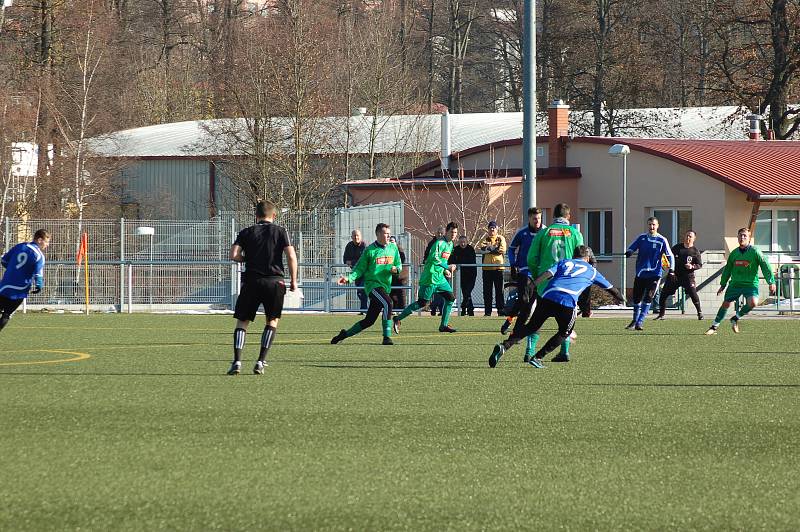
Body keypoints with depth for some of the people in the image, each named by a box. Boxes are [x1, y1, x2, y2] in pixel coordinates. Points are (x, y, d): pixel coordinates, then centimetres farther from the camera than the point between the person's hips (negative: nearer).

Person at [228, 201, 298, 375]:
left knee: (242, 321, 8)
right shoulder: (280, 232, 5)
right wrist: (293, 281, 4)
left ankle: (237, 361, -8)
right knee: (272, 321, 15)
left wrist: (247, 258, 15)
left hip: (252, 281, 0)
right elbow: (291, 256, -5)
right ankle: (261, 362, 4)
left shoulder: (246, 233, 7)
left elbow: (234, 255, -5)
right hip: (275, 281, 0)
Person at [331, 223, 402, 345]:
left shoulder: (393, 248, 10)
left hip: (385, 287, 6)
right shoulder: (370, 250, -4)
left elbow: (399, 265, 19)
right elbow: (359, 269, -1)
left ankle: (345, 334, 25)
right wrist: (349, 278, -17)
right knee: (387, 303, -32)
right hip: (372, 284, -6)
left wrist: (396, 269, -5)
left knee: (369, 320, 6)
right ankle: (387, 337, -28)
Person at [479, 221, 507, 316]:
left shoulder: (501, 238, 10)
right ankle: (487, 311, 5)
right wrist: (495, 249, -10)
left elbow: (503, 250, -6)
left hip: (498, 266, -2)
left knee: (499, 290, -2)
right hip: (487, 268, 2)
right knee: (487, 290, 2)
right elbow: (482, 248, -6)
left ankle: (501, 310, 0)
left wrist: (489, 248, -5)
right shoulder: (485, 239, 13)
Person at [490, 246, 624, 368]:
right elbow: (609, 287, 41)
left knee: (531, 326, 12)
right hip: (568, 301, -2)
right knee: (564, 333, 20)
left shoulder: (564, 262, 28)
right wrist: (619, 297, 60)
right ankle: (537, 357, 8)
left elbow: (547, 273, 8)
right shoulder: (591, 270, 27)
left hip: (547, 296, 2)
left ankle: (504, 346, -8)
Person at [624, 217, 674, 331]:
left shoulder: (662, 240, 0)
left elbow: (670, 256, 1)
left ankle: (640, 322, -12)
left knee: (648, 298, -14)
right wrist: (629, 253, -19)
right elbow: (631, 248, 6)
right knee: (636, 299, 7)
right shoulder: (641, 238, 7)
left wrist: (671, 269, -13)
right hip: (640, 273, 3)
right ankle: (635, 320, 27)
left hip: (655, 274, -3)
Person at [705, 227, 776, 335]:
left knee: (753, 302, -27)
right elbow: (727, 269, 19)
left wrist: (771, 282, -13)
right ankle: (714, 326, 15)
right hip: (735, 284, 3)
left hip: (751, 283, -3)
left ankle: (736, 318, -4)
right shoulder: (734, 253, 7)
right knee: (726, 304, 0)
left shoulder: (755, 251, -6)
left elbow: (765, 266, -7)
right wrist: (723, 285, 20)